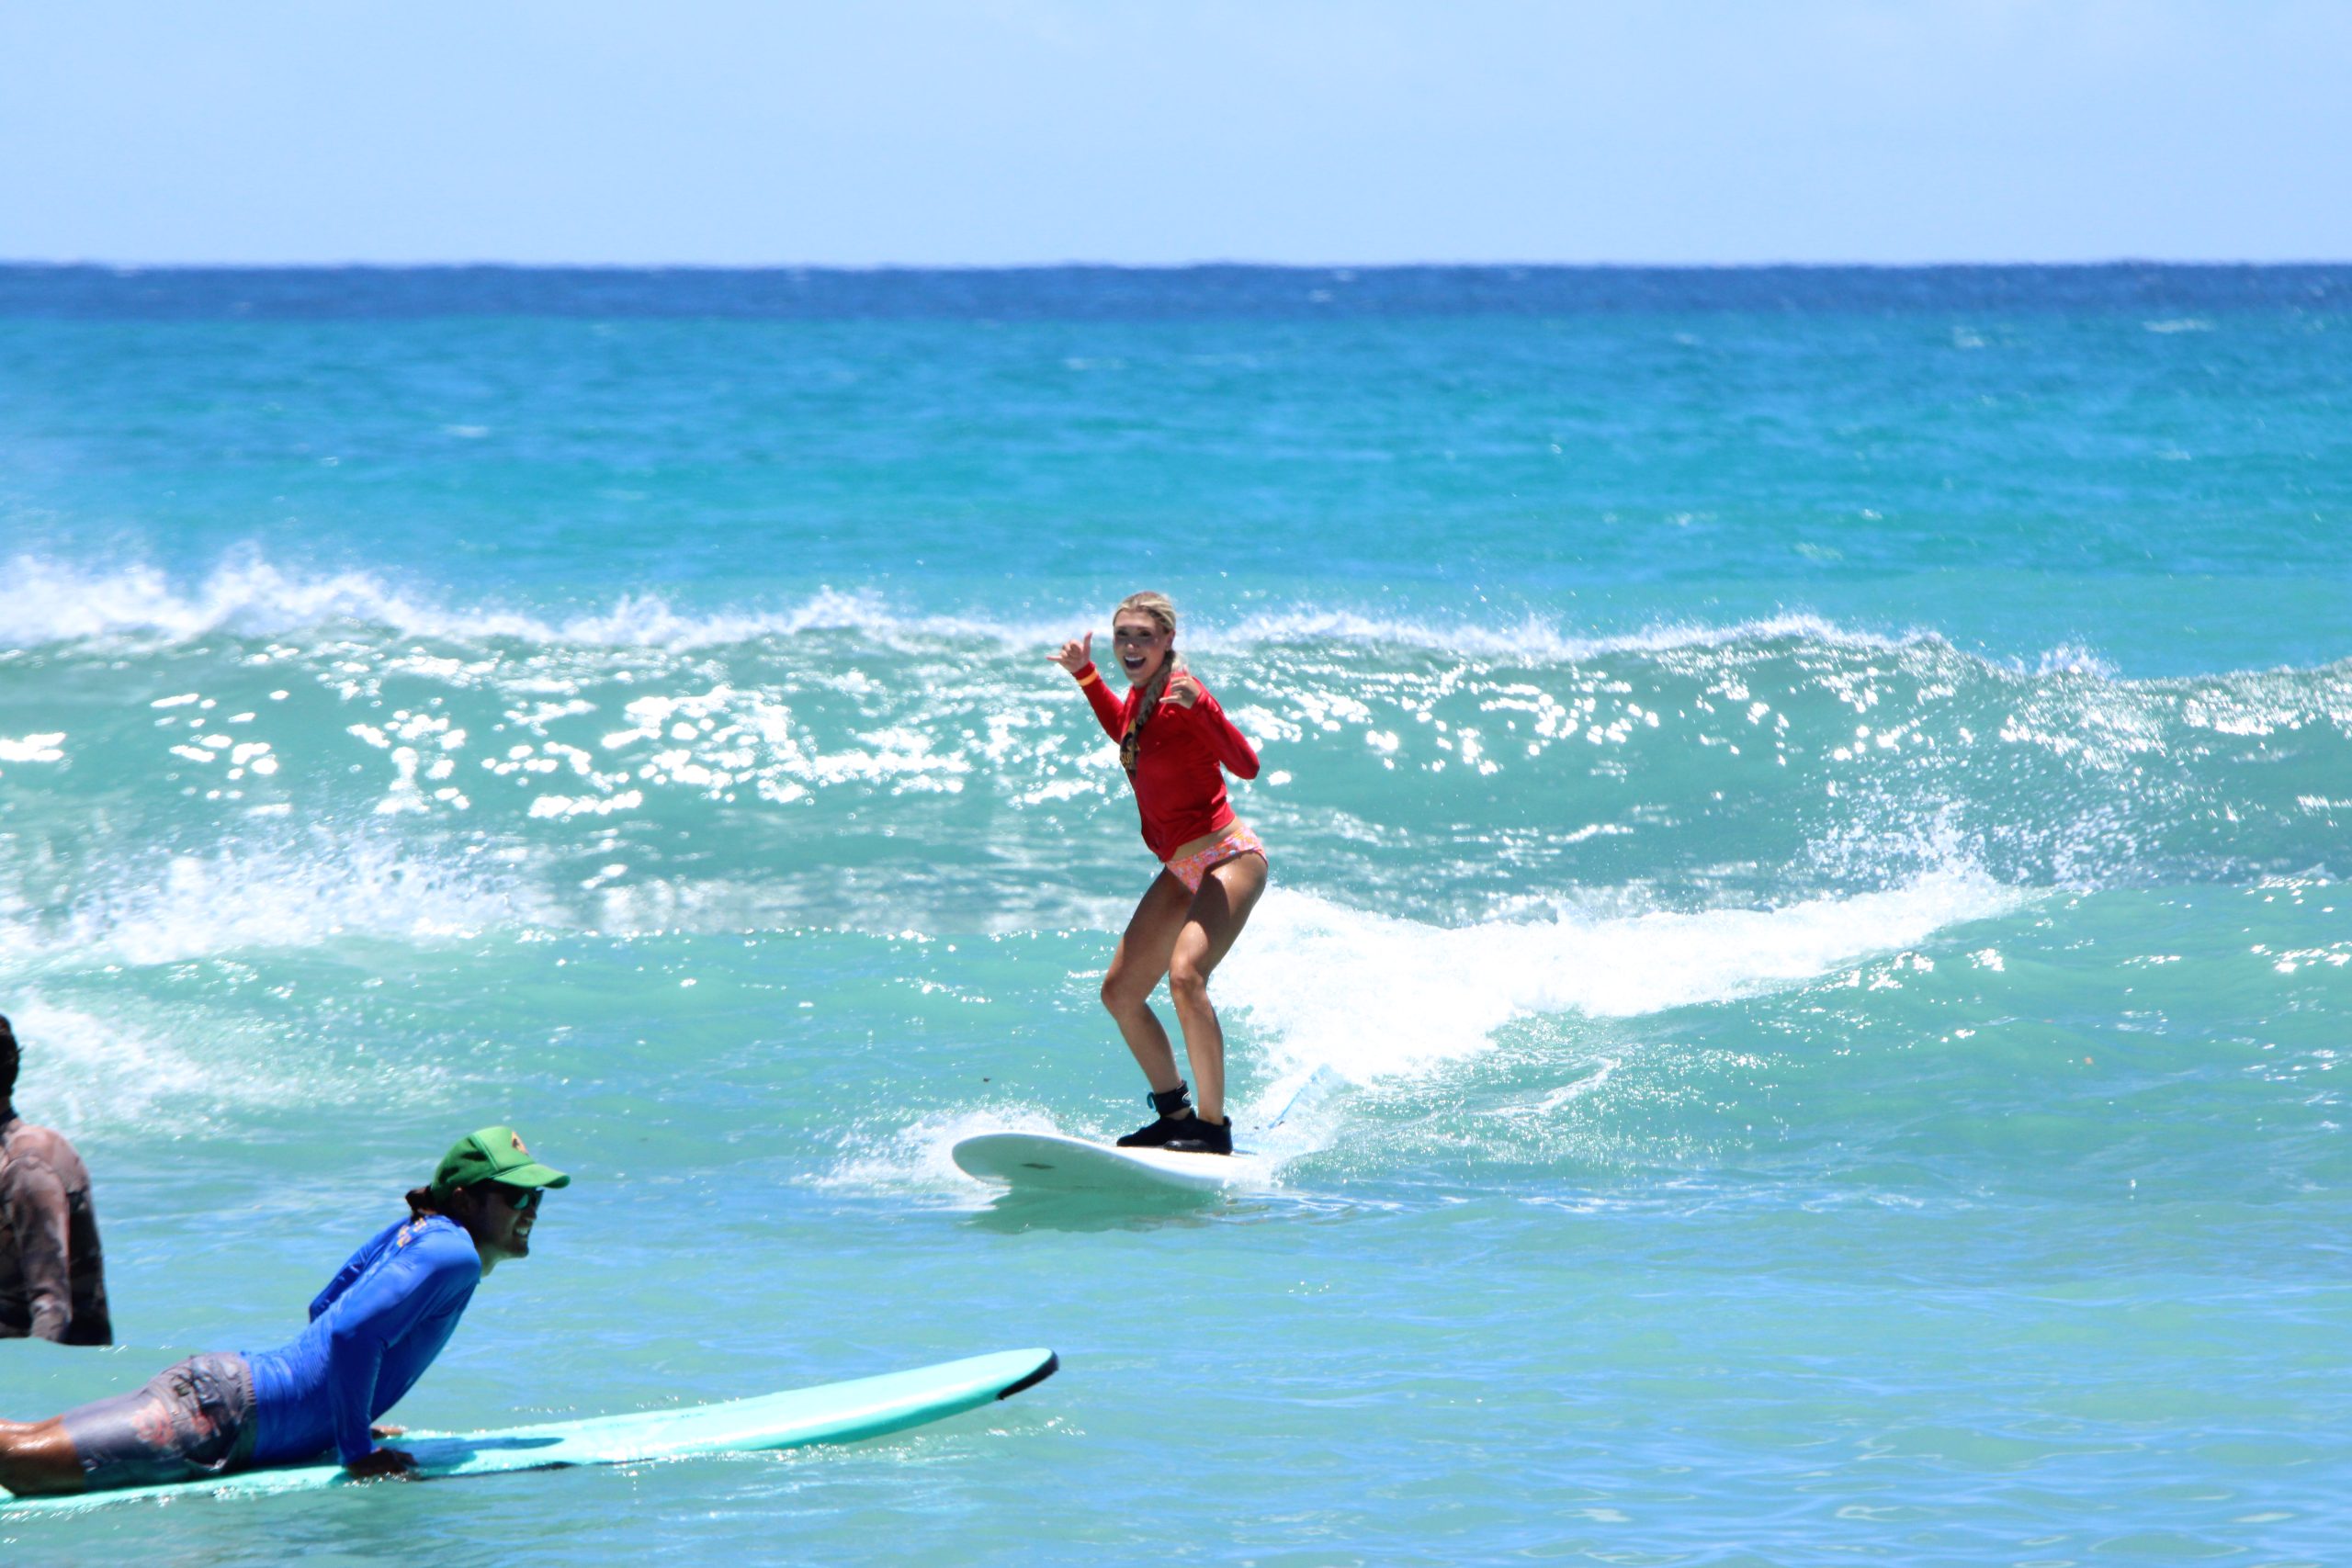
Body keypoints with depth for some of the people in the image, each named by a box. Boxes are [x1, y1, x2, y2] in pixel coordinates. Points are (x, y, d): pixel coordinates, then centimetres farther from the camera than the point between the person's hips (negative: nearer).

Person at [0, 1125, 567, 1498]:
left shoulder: (417, 1230, 17)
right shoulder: (452, 1253, -12)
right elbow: (352, 1334, -25)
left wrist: (340, 1420, 30)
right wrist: (356, 1453, -16)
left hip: (220, 1378, 10)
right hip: (227, 1414, -10)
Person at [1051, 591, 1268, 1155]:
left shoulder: (1181, 695, -19)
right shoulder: (1142, 691, 5)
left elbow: (1246, 766, -29)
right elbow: (1127, 735, 29)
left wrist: (1200, 706, -42)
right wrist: (1085, 676, 20)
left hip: (1227, 858, -10)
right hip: (1183, 870, 10)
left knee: (1185, 974, -30)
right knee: (1119, 993, 12)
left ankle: (1214, 1128, -25)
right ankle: (1176, 1116, 25)